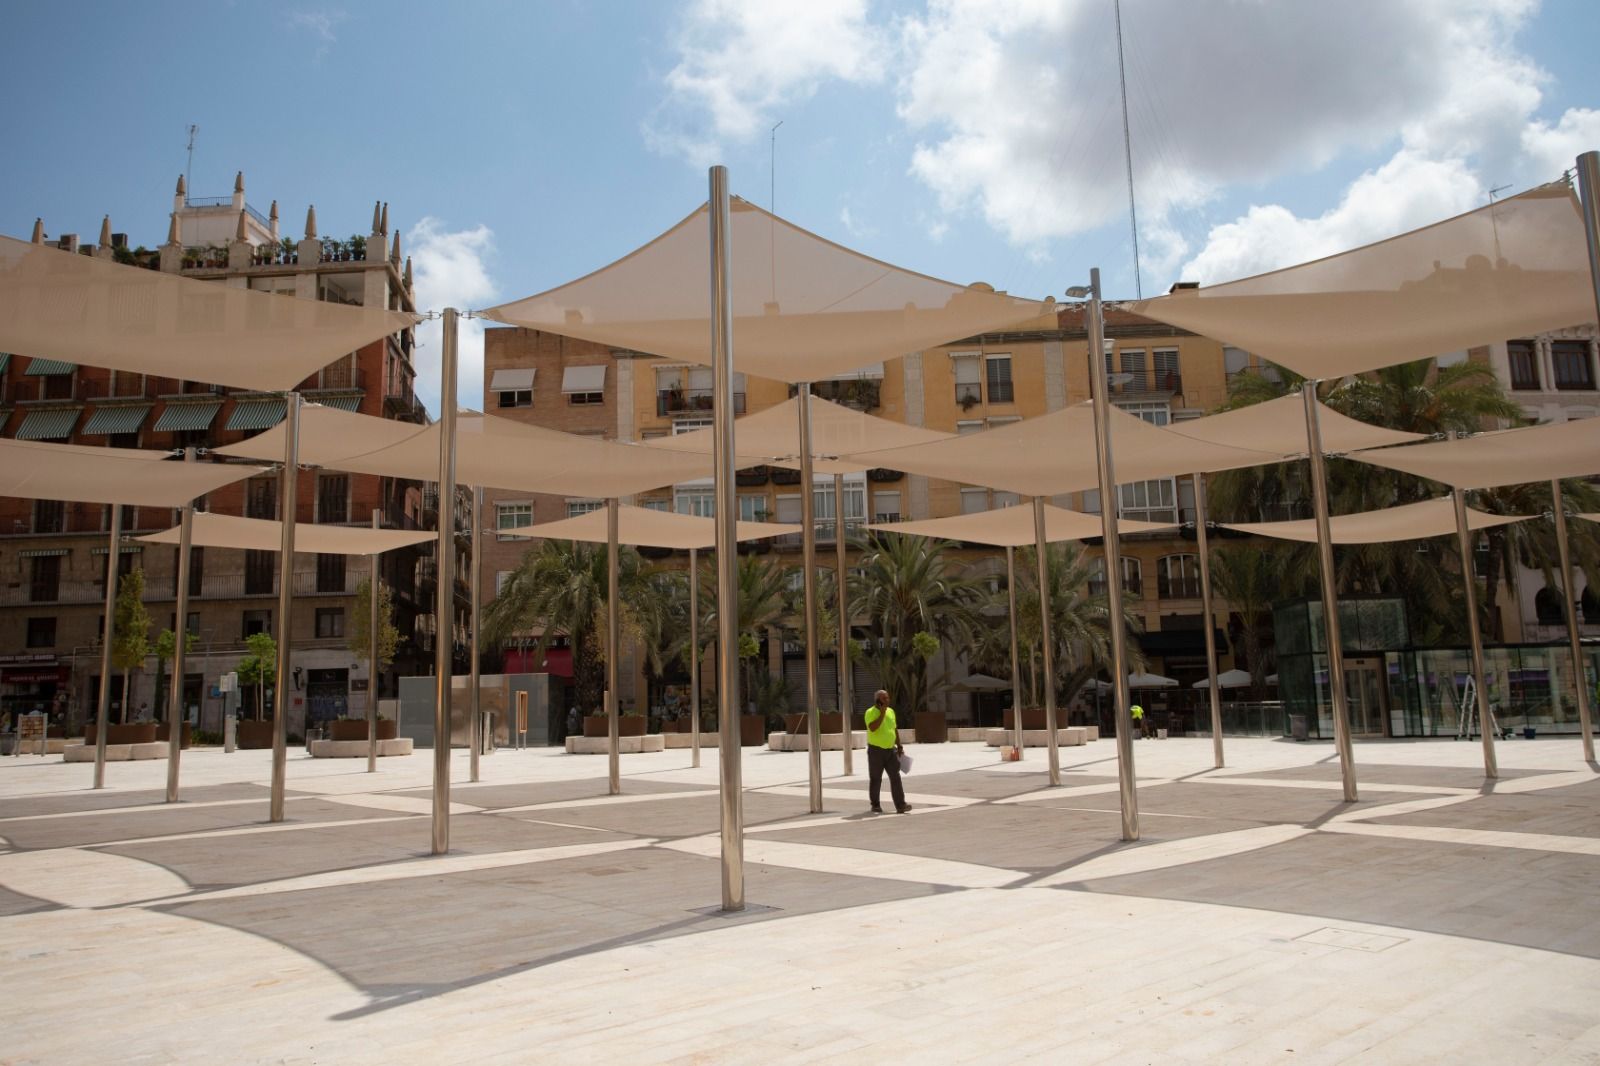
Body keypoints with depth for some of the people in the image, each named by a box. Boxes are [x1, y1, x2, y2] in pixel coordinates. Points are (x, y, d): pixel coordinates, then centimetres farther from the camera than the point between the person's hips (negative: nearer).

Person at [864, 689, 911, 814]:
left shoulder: (891, 711, 10)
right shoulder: (870, 712, -11)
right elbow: (872, 728, -27)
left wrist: (899, 745, 17)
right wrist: (882, 713, -24)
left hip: (891, 750, 5)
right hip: (876, 750, -5)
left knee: (895, 777, -6)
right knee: (876, 779, 5)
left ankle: (900, 805, -11)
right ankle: (875, 805, 18)